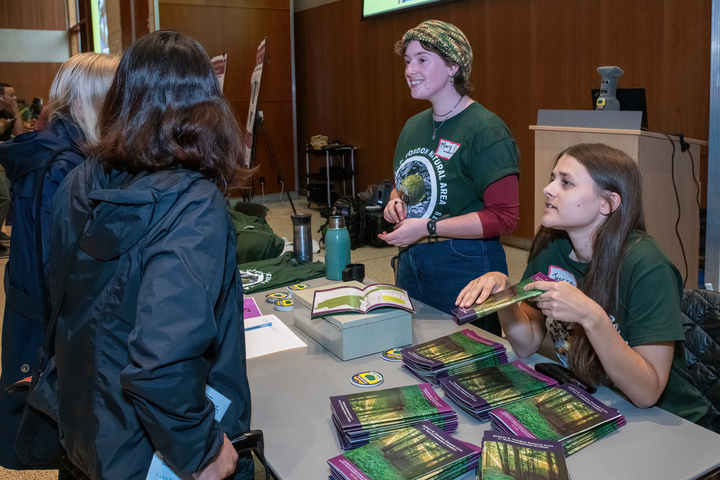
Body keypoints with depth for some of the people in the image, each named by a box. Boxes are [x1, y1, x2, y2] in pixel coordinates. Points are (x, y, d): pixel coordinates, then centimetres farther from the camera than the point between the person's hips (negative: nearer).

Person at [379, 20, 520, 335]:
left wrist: (427, 227, -23)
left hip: (465, 266, -7)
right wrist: (395, 202, 0)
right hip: (410, 261, 8)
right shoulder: (414, 126, 9)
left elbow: (504, 217, -21)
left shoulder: (485, 131, -16)